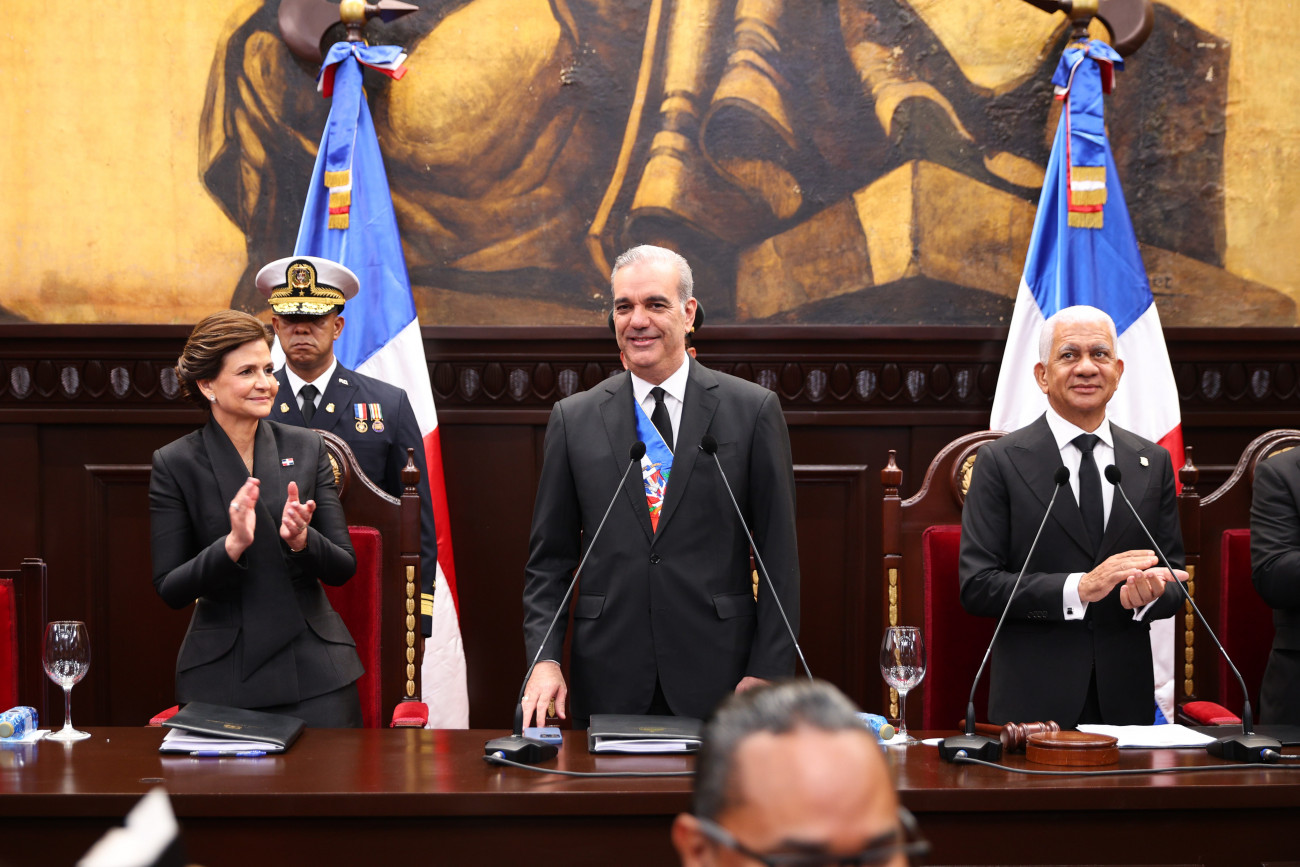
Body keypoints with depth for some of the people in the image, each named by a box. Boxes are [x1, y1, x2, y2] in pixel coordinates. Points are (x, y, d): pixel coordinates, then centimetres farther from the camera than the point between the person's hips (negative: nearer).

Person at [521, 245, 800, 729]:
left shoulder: (753, 410, 2)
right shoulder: (573, 420, 8)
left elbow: (779, 556, 1)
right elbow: (549, 557, 9)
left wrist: (767, 671, -6)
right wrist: (544, 659, -4)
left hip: (718, 681, -1)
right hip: (608, 684, 1)